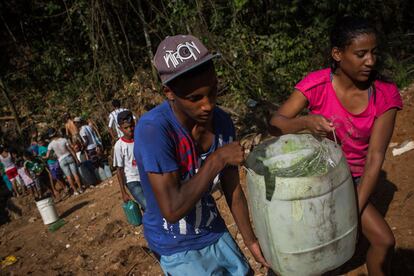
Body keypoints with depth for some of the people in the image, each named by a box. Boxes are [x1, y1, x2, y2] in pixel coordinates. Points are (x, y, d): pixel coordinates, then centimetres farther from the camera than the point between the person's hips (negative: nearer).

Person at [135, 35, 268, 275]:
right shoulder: (153, 129, -31)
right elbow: (172, 210, -31)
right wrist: (217, 159, -32)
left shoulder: (222, 121, -12)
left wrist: (251, 240, 6)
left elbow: (233, 189, -1)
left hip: (216, 231, 5)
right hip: (176, 248, -5)